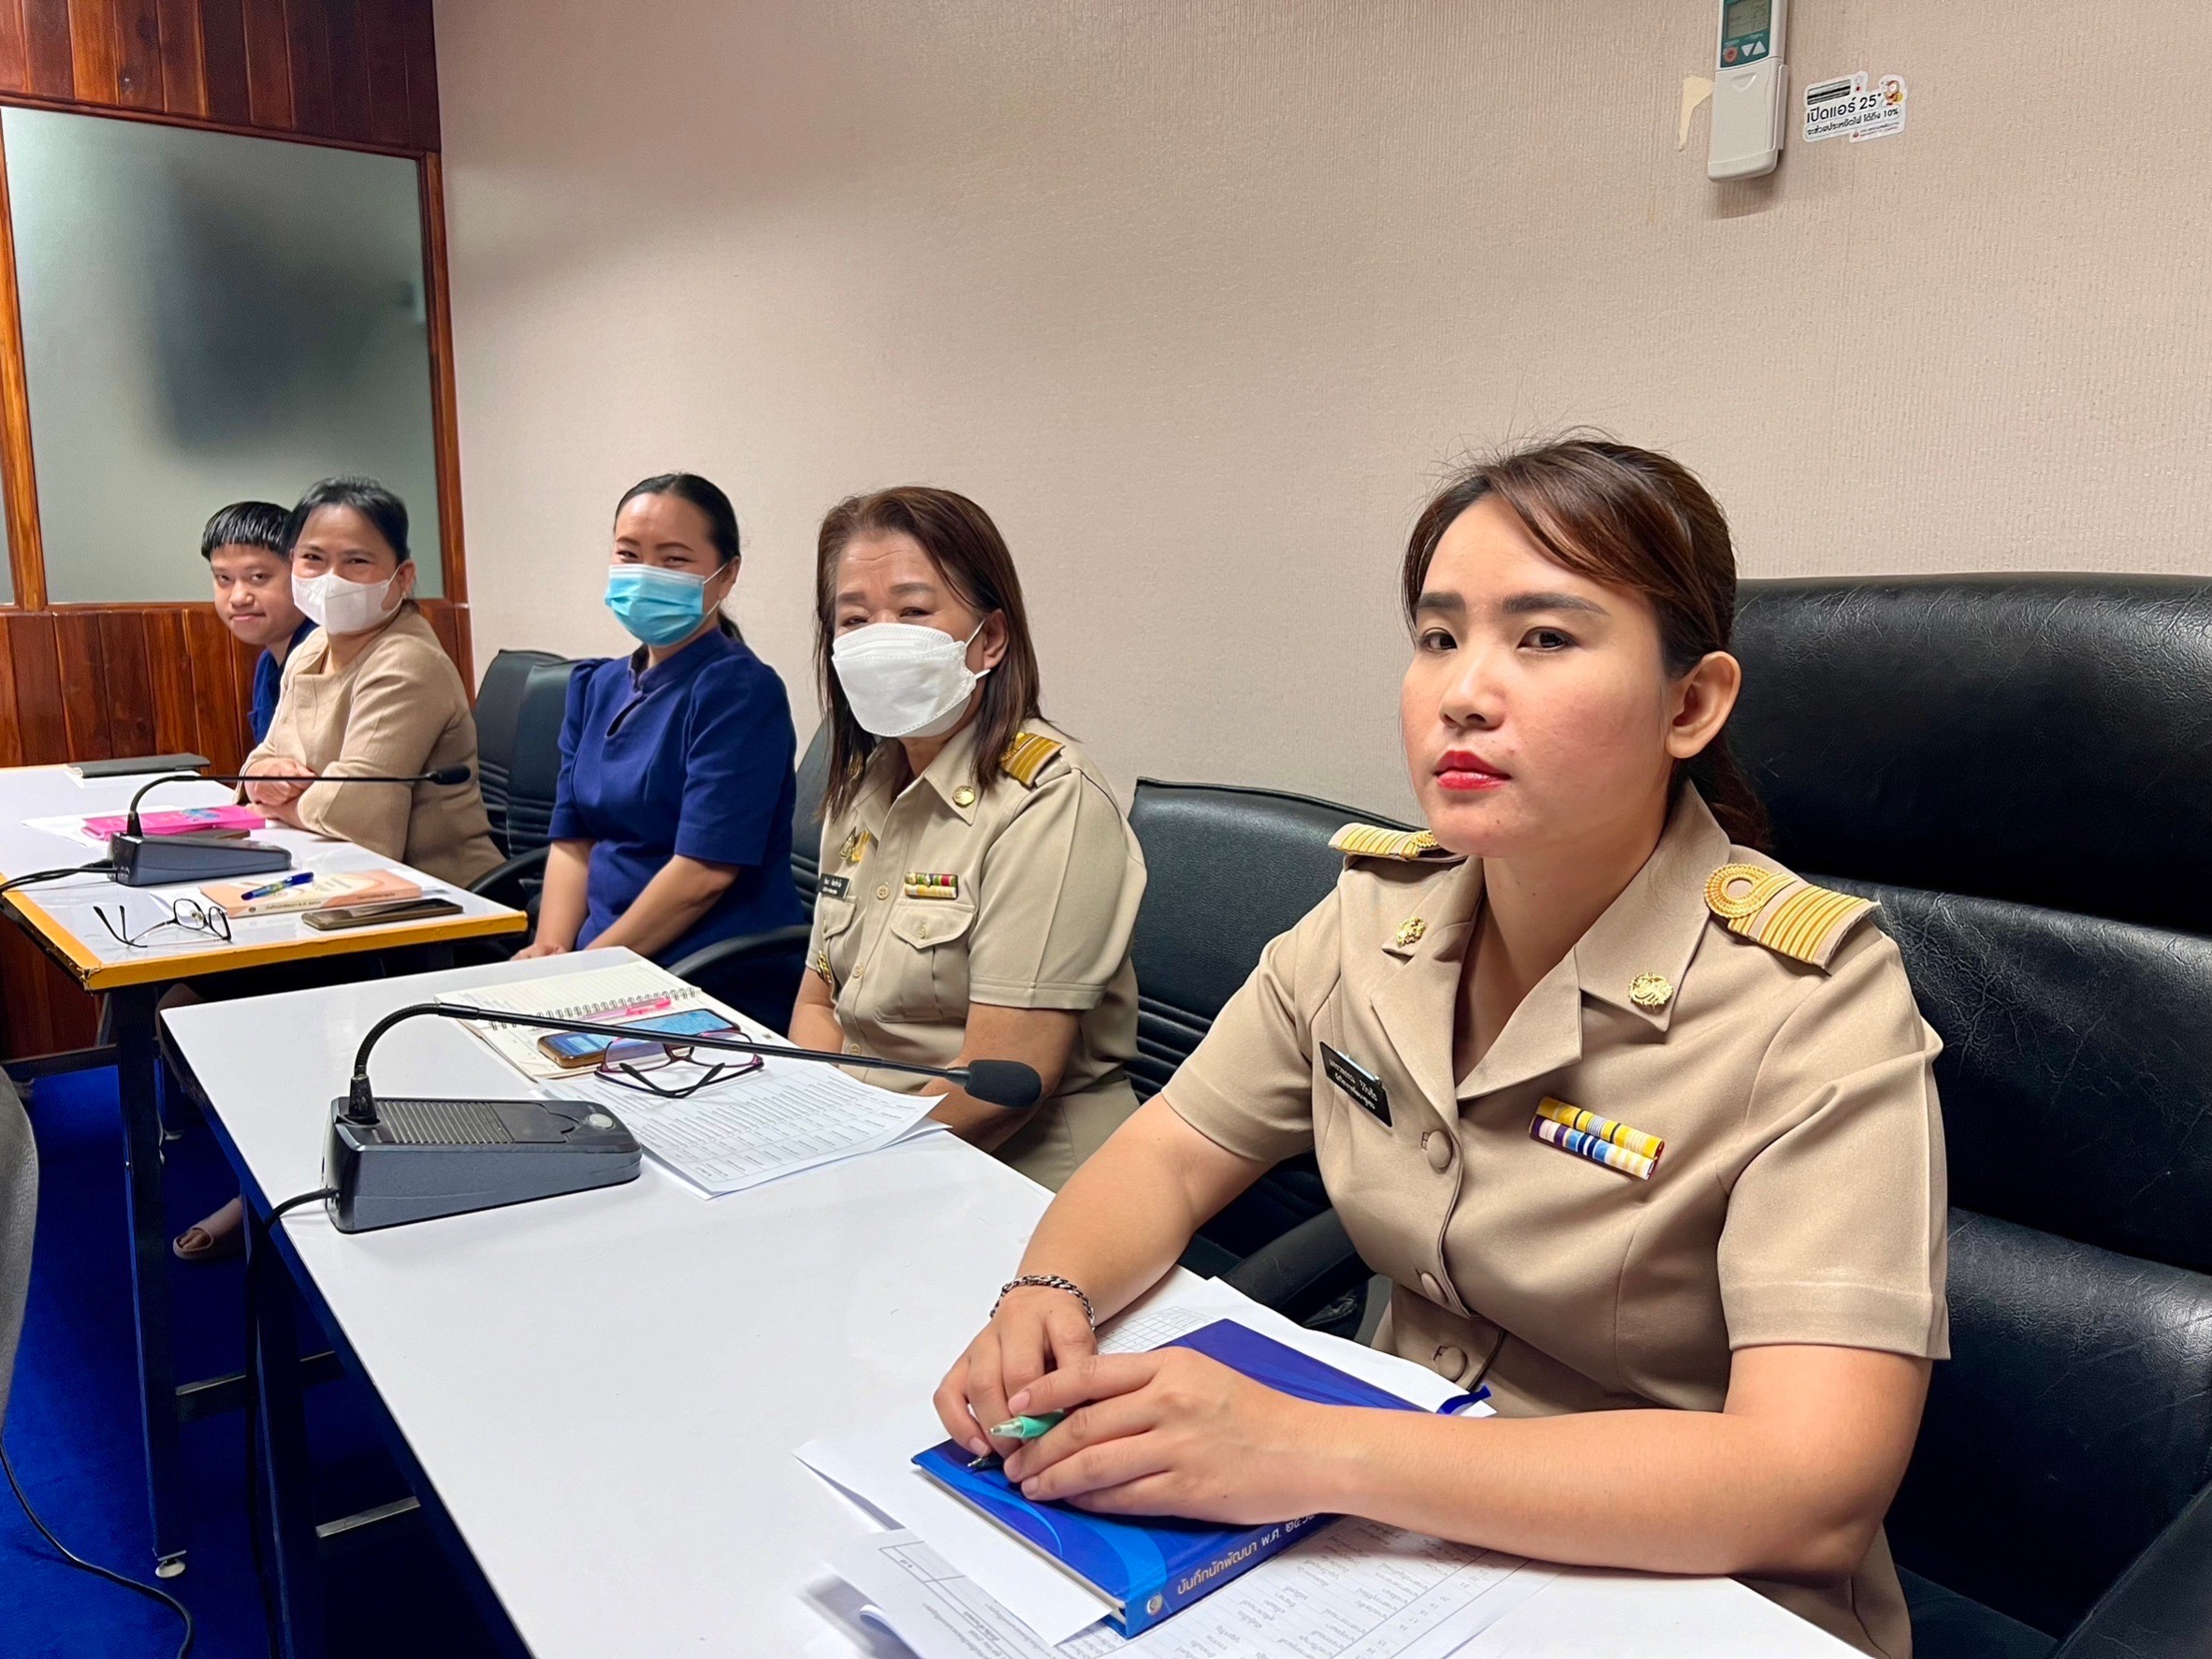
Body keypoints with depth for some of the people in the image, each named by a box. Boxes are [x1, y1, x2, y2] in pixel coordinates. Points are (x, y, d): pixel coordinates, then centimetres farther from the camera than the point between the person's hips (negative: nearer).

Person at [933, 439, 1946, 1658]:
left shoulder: (1812, 1004, -19)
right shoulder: (1378, 913, -4)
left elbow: (1814, 1485, -27)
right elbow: (1166, 1159, 3)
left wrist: (1315, 1453, -35)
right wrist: (1049, 1295, -19)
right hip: (1395, 1546, 4)